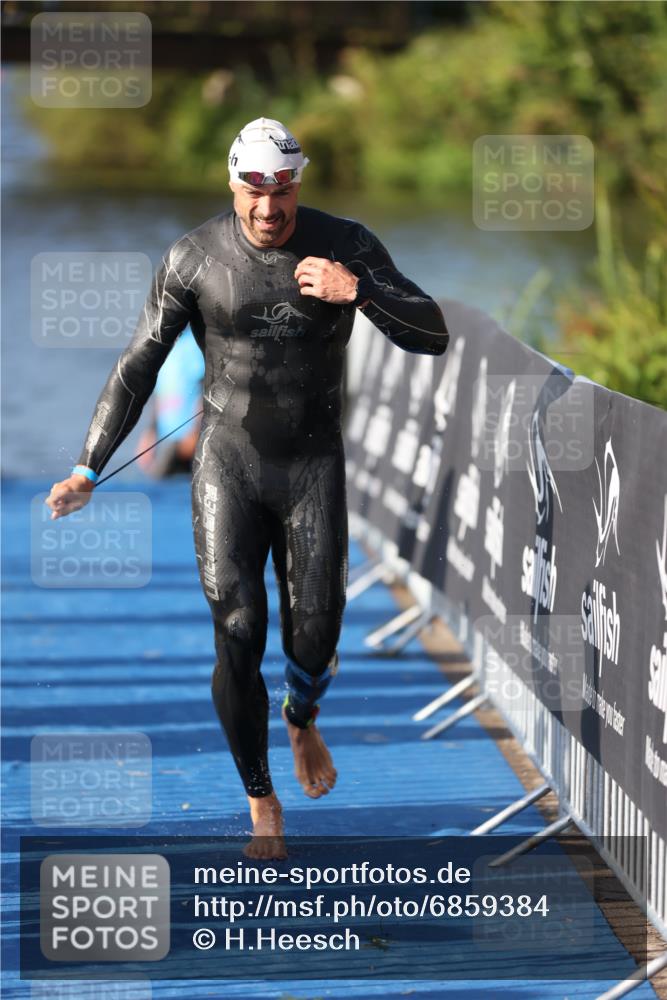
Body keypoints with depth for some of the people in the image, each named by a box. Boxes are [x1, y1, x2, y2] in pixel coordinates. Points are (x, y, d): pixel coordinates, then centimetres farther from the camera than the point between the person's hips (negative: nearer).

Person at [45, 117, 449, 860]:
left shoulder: (347, 246, -9)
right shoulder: (194, 258, -10)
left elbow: (432, 337, -11)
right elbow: (137, 367, -4)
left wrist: (358, 290, -28)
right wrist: (88, 470, -10)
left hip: (314, 467, 1)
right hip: (227, 464, -1)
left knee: (314, 635, -2)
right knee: (238, 638, -8)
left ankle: (301, 719, 36)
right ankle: (261, 804, 10)